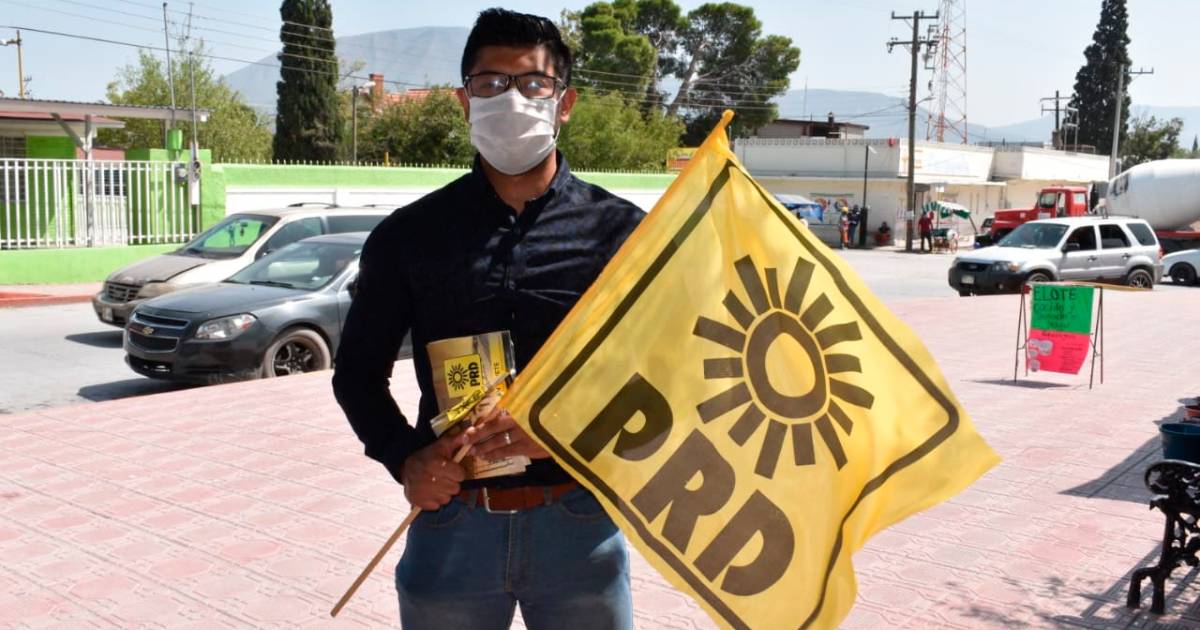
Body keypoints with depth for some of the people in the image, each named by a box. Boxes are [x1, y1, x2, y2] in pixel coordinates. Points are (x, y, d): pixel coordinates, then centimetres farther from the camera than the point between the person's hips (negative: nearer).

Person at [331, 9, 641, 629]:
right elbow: (358, 370, 10)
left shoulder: (619, 230, -2)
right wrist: (403, 458, -7)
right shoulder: (409, 234, 2)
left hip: (578, 520, 0)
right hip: (450, 519, 1)